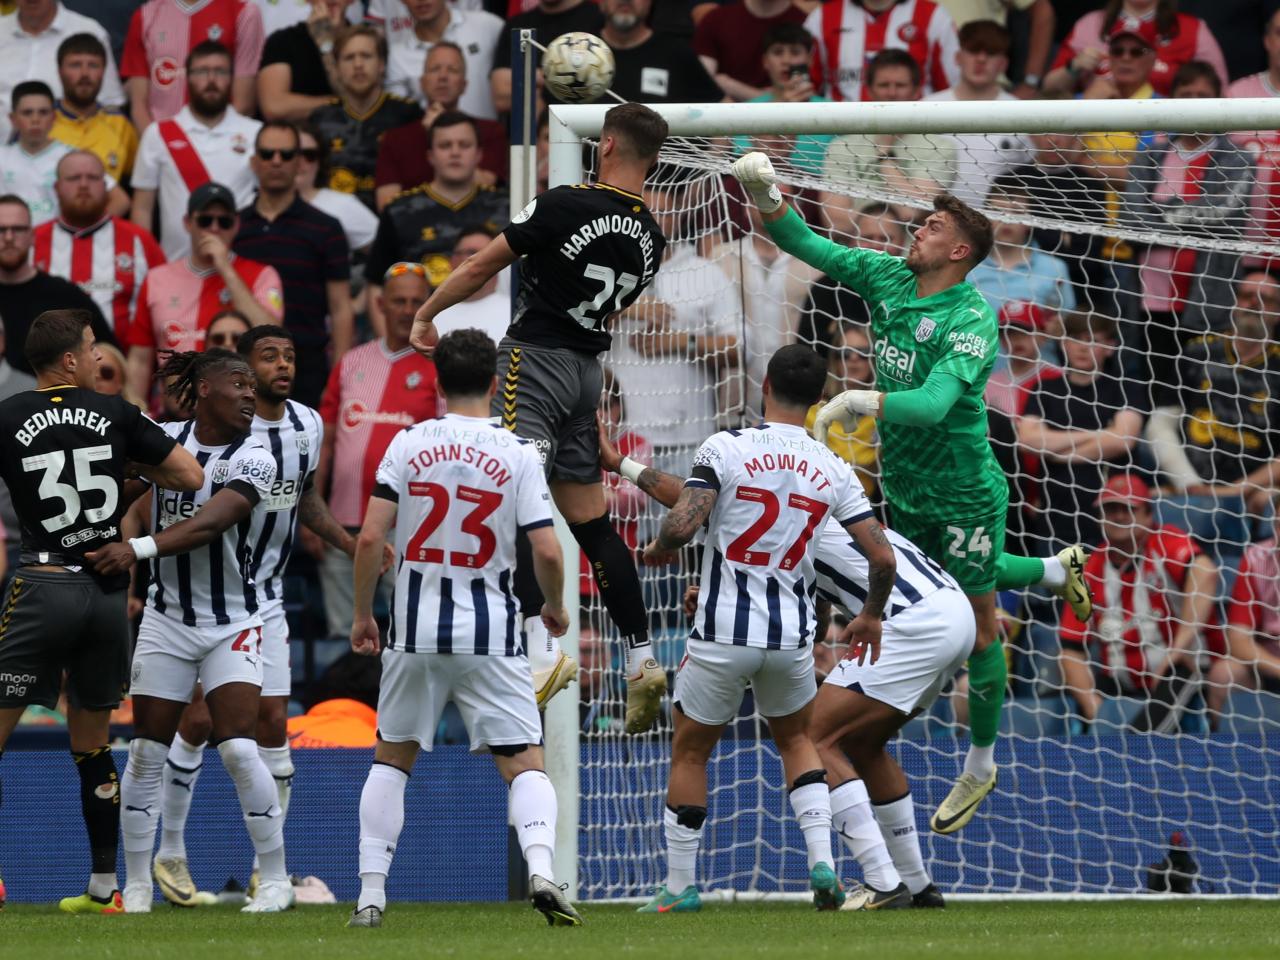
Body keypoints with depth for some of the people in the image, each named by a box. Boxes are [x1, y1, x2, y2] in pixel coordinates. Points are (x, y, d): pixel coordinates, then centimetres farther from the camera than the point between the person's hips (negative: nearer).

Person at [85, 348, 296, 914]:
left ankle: (276, 880, -2)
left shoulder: (253, 460, -12)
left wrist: (139, 549, -39)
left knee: (239, 750, -13)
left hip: (232, 624, -3)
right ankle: (137, 884, 12)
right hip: (166, 618, 3)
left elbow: (209, 524, -27)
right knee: (146, 754, 2)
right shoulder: (164, 439, -1)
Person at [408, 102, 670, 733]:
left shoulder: (565, 206, -12)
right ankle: (642, 661, 17)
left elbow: (481, 267, -5)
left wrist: (426, 316, 10)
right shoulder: (649, 236, 9)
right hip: (588, 369, 7)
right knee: (590, 522, 15)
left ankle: (543, 650, -31)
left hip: (536, 357, -7)